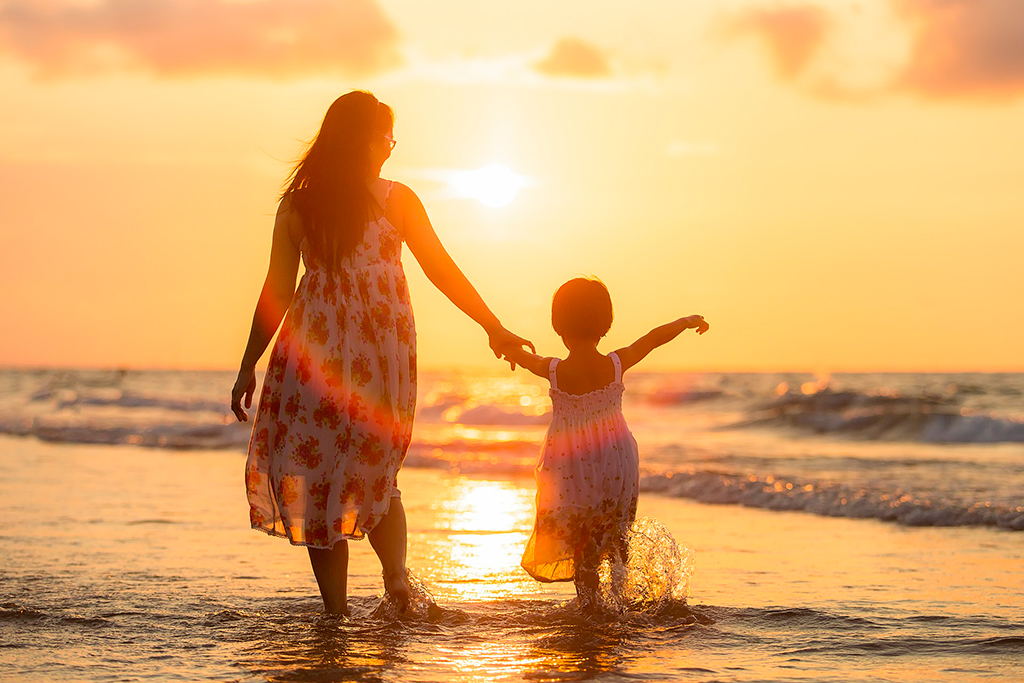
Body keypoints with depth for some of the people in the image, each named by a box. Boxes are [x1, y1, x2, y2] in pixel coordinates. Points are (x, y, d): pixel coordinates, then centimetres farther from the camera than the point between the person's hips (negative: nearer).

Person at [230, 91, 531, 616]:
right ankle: (396, 577, -4)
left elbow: (275, 293, 3)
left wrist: (248, 367, 8)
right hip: (386, 349, 0)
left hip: (315, 349, 0)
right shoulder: (395, 200, 1)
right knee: (375, 473, 17)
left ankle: (336, 612, 2)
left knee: (316, 475, 5)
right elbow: (442, 270, 3)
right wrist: (493, 327, 11)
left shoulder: (296, 204, 4)